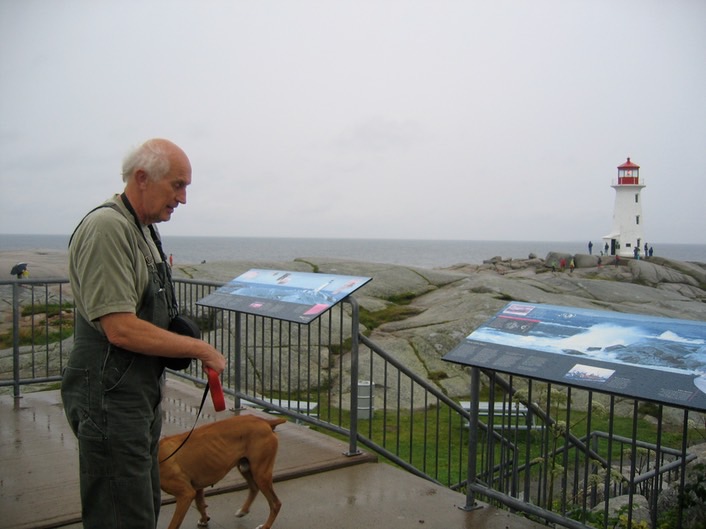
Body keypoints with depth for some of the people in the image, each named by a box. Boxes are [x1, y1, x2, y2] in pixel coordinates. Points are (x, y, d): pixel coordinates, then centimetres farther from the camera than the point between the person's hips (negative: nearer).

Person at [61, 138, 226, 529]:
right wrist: (199, 349, -16)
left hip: (141, 394, 10)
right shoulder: (107, 227, -19)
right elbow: (121, 329, -25)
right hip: (111, 398, -10)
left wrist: (183, 340, 5)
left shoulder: (144, 230, 12)